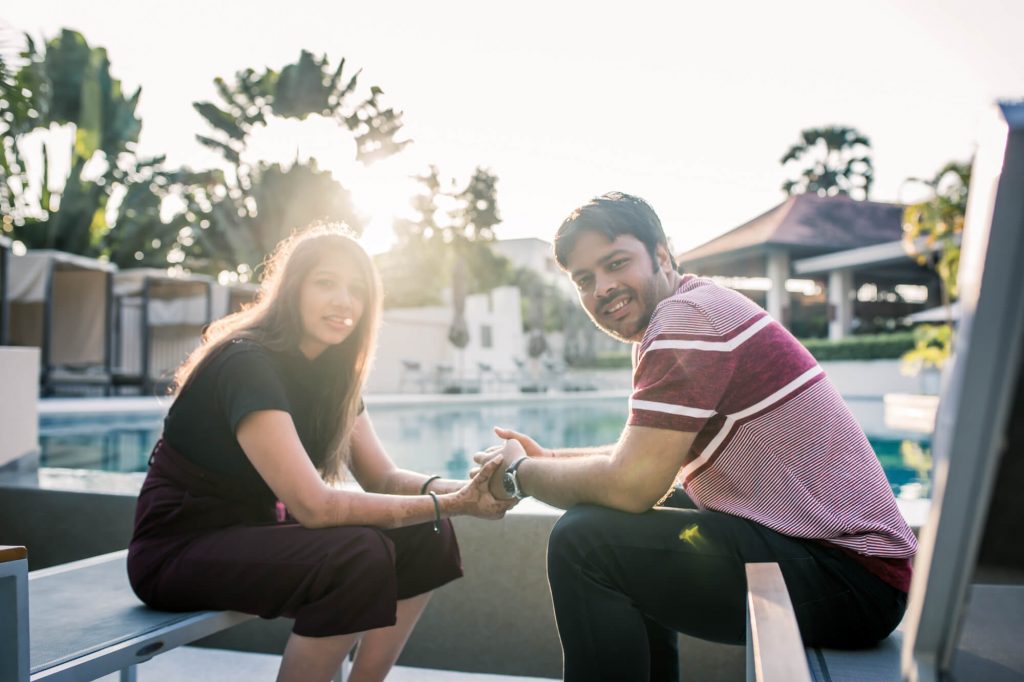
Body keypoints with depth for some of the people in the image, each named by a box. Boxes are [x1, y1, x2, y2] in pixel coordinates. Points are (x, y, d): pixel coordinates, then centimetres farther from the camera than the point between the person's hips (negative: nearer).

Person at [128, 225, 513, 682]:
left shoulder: (331, 371, 1)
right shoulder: (246, 363, -24)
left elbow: (384, 478, -2)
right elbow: (314, 505, -31)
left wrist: (458, 489, -22)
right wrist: (451, 504, -31)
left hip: (256, 534, 8)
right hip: (181, 549, -8)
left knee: (424, 537, -8)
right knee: (357, 556, -30)